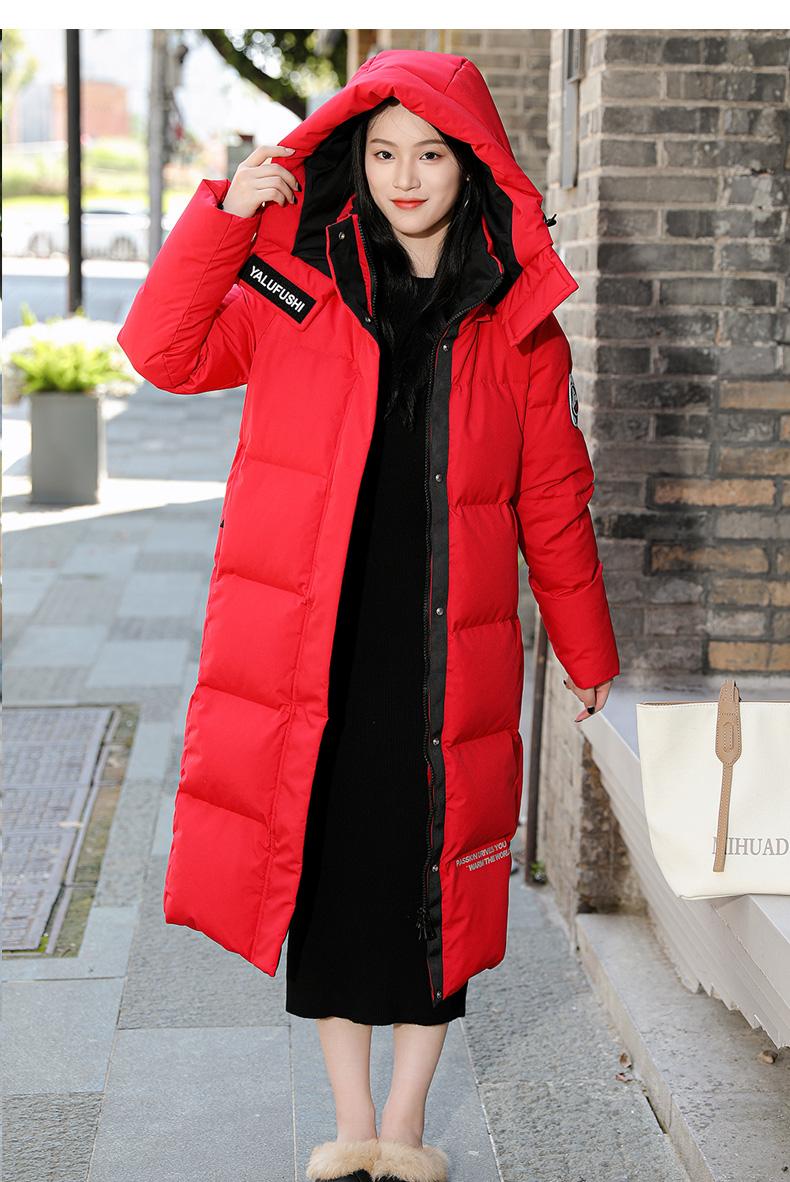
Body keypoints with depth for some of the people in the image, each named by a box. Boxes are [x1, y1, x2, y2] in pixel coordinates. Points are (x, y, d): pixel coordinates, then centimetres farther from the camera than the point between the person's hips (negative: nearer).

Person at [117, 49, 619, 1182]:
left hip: (446, 654, 0)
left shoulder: (517, 321, 4)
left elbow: (553, 499, 8)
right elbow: (165, 352, -1)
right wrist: (223, 217, -10)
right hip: (314, 650, 1)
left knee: (433, 884, 6)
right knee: (327, 873, 8)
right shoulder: (296, 286, 5)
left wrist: (587, 654, 13)